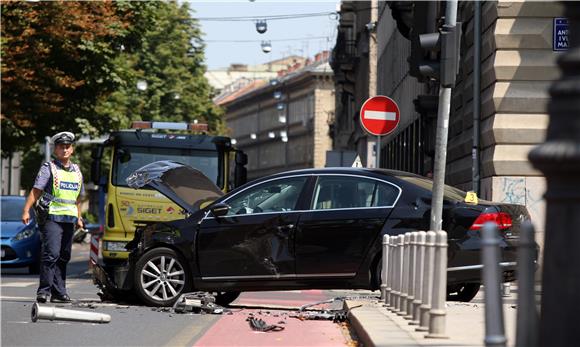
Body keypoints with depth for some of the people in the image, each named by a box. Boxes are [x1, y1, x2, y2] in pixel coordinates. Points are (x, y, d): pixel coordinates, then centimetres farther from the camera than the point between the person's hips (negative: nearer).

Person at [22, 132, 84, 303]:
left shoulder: (76, 171, 18)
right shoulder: (49, 168, 1)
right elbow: (36, 191, -5)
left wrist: (78, 217, 25)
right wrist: (26, 210, -15)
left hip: (69, 219, 6)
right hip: (51, 217, -6)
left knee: (63, 256, 7)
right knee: (51, 253, -16)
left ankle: (59, 292, 12)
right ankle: (44, 290, -14)